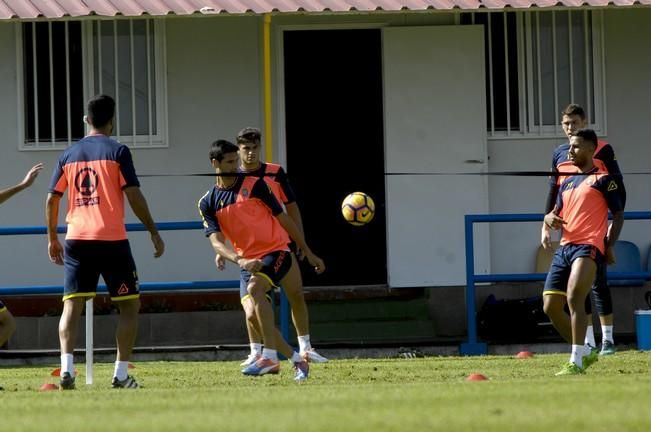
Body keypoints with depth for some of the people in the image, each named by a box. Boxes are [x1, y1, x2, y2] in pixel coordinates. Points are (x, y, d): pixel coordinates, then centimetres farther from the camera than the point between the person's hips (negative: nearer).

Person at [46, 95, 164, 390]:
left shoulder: (69, 155, 10)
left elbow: (51, 200, 10)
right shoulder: (117, 152, -2)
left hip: (77, 240, 3)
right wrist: (154, 233, 0)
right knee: (130, 305, 8)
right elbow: (134, 196, -8)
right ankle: (121, 374, 1)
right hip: (112, 240, -3)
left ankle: (67, 369, -18)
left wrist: (52, 238, 21)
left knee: (71, 305, 1)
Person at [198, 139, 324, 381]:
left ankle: (270, 357, -29)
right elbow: (217, 242, -7)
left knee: (254, 289, -30)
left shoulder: (254, 185, -2)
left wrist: (308, 254, 7)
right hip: (249, 263, 4)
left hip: (275, 251, -4)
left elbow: (284, 219, 4)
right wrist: (240, 261, -28)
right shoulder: (208, 204, 4)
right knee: (253, 314, -10)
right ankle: (296, 360, 6)